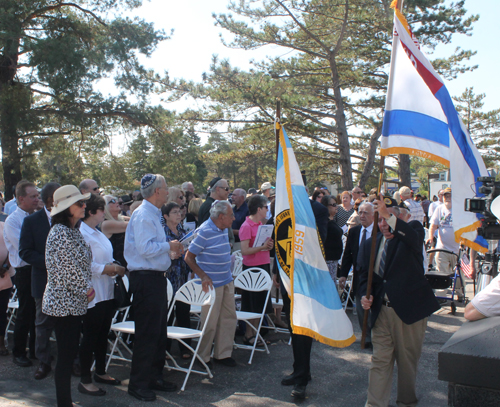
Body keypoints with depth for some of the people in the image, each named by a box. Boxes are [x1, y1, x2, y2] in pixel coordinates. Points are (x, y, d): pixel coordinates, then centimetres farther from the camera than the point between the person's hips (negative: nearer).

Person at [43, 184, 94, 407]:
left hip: (75, 301, 9)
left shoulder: (74, 231, 13)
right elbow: (67, 267, -20)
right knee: (66, 355, -2)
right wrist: (87, 289, -9)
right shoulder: (60, 232, -17)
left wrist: (86, 288, 6)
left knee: (69, 354, 14)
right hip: (65, 302, -9)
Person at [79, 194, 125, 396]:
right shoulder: (82, 234, -17)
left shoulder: (97, 233, 16)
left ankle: (100, 372, 30)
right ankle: (85, 380, 10)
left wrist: (114, 267, 7)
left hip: (106, 293, 10)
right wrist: (108, 269, -20)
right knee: (90, 336, -1)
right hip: (92, 294, -9)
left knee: (103, 334, 17)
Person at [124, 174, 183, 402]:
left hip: (156, 278, 11)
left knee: (159, 332, 16)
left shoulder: (152, 214, 16)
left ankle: (154, 377, 28)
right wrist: (169, 246, -11)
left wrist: (171, 252, 10)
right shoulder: (143, 215, -16)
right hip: (146, 279, -10)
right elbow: (146, 249, -25)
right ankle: (138, 384, 7)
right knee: (147, 334, -4)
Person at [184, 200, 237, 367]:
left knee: (229, 318, 12)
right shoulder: (205, 231, -17)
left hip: (227, 281, 8)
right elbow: (189, 257, -16)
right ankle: (203, 358, 16)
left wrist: (229, 275, 17)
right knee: (210, 322, 0)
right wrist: (203, 277, -22)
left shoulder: (223, 230, 9)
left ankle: (223, 354, 24)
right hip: (212, 284, -8)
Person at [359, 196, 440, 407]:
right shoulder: (371, 243, 11)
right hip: (381, 310, 3)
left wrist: (388, 215, -41)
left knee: (408, 361, 10)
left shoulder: (412, 230, -2)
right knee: (380, 360, 4)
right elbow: (365, 274, 16)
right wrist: (365, 296, -4)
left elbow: (413, 237, -28)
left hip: (409, 309, -3)